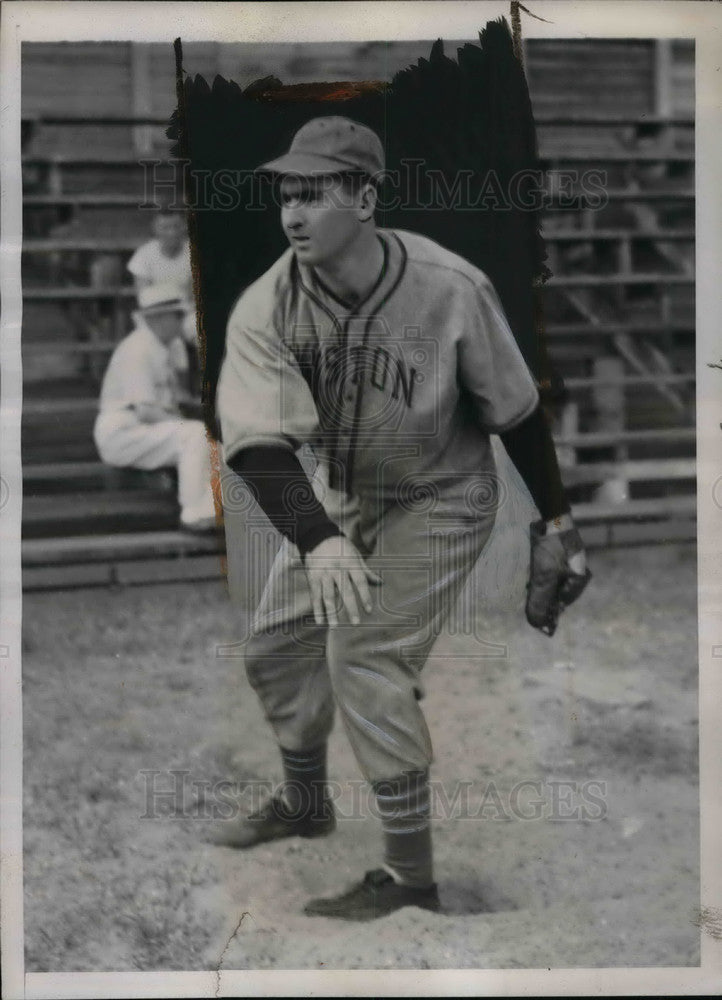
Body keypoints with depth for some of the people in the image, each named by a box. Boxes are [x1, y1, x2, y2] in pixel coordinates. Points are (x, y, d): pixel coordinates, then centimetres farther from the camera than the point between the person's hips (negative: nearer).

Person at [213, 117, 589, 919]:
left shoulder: (452, 291, -26)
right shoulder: (266, 307, -20)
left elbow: (514, 410, -11)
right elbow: (255, 444, -31)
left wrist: (556, 517, -5)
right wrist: (316, 540, -47)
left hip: (439, 500, -5)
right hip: (337, 497, 5)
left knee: (363, 655, -18)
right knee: (274, 648, 11)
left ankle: (411, 875, -8)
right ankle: (304, 804, 39)